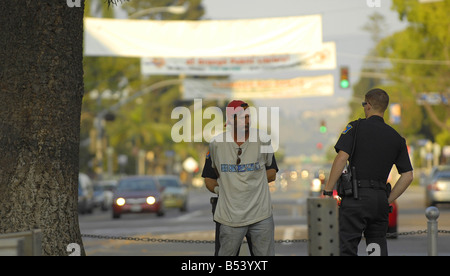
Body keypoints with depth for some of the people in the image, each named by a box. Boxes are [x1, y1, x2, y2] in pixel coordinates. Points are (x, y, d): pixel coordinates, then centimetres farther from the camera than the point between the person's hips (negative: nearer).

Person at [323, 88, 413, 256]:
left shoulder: (356, 127, 1)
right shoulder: (396, 138, 14)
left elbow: (342, 157, -11)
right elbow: (407, 176, 10)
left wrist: (327, 191, -7)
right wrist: (388, 200, 15)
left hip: (356, 197, -5)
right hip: (380, 198, 5)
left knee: (346, 248, -7)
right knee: (378, 246, 14)